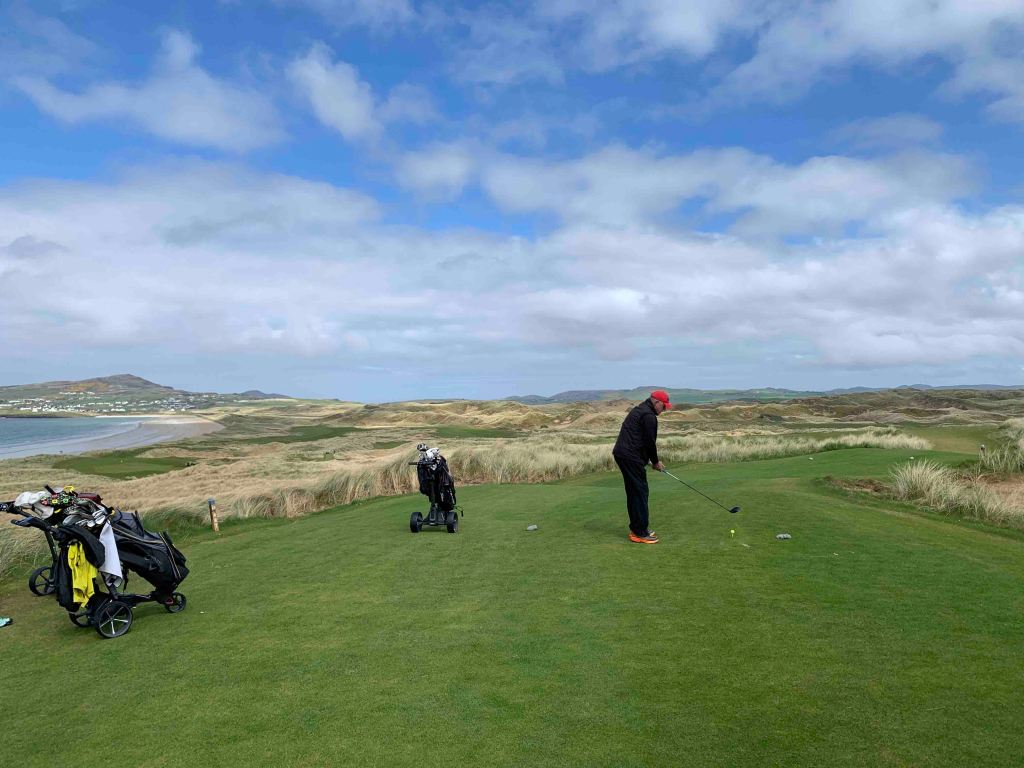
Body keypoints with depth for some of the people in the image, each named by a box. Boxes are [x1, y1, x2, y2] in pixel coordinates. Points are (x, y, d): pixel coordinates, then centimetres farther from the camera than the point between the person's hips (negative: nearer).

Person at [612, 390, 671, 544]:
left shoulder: (639, 410, 20)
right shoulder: (649, 416, -12)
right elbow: (650, 442, -12)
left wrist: (654, 460, 19)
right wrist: (655, 461, 4)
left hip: (622, 454, 10)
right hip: (631, 457, -10)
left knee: (634, 492, 15)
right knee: (640, 492, -5)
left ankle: (636, 528, 21)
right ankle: (640, 533, -2)